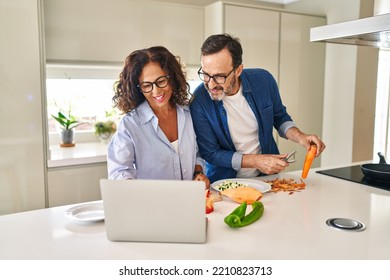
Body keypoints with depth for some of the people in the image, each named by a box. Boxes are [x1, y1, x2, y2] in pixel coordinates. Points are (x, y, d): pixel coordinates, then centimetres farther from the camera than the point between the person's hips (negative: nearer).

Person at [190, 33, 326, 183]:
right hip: (224, 182, -4)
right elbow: (210, 153, -13)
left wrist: (299, 137, -13)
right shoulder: (199, 100, -19)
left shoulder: (263, 80, -11)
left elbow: (280, 117, 7)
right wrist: (256, 161, -20)